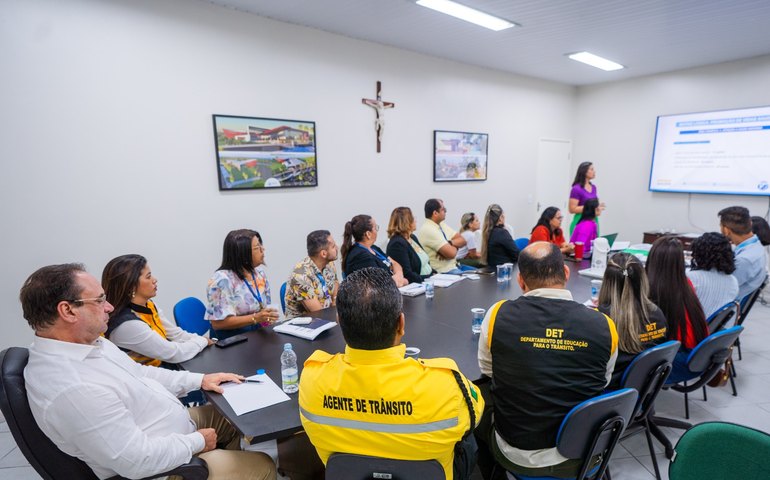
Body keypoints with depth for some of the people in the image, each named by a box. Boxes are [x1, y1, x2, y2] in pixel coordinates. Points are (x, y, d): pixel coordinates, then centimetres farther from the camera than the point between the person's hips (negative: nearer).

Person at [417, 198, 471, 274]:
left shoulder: (441, 224, 7)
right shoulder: (428, 230, -20)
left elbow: (462, 240, 4)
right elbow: (451, 253, -24)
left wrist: (450, 243, -16)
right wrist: (455, 246, -2)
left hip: (454, 265, 9)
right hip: (443, 272, -9)